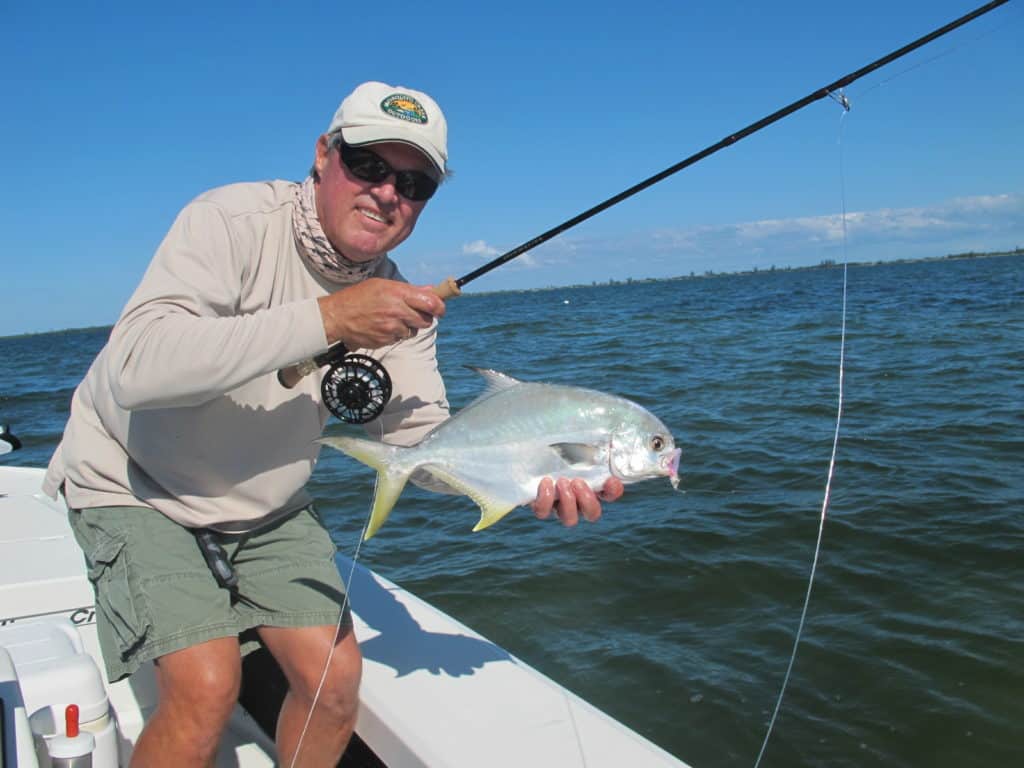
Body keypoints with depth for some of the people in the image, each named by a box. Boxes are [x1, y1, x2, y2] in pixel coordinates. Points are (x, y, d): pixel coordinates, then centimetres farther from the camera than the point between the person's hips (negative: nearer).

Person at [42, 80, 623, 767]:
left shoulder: (395, 299, -7)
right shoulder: (234, 221, -24)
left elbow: (423, 435, -10)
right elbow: (135, 368, -38)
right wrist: (327, 318, -40)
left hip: (264, 507, 5)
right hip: (136, 485, -5)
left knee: (335, 675, -3)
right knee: (206, 685, -19)